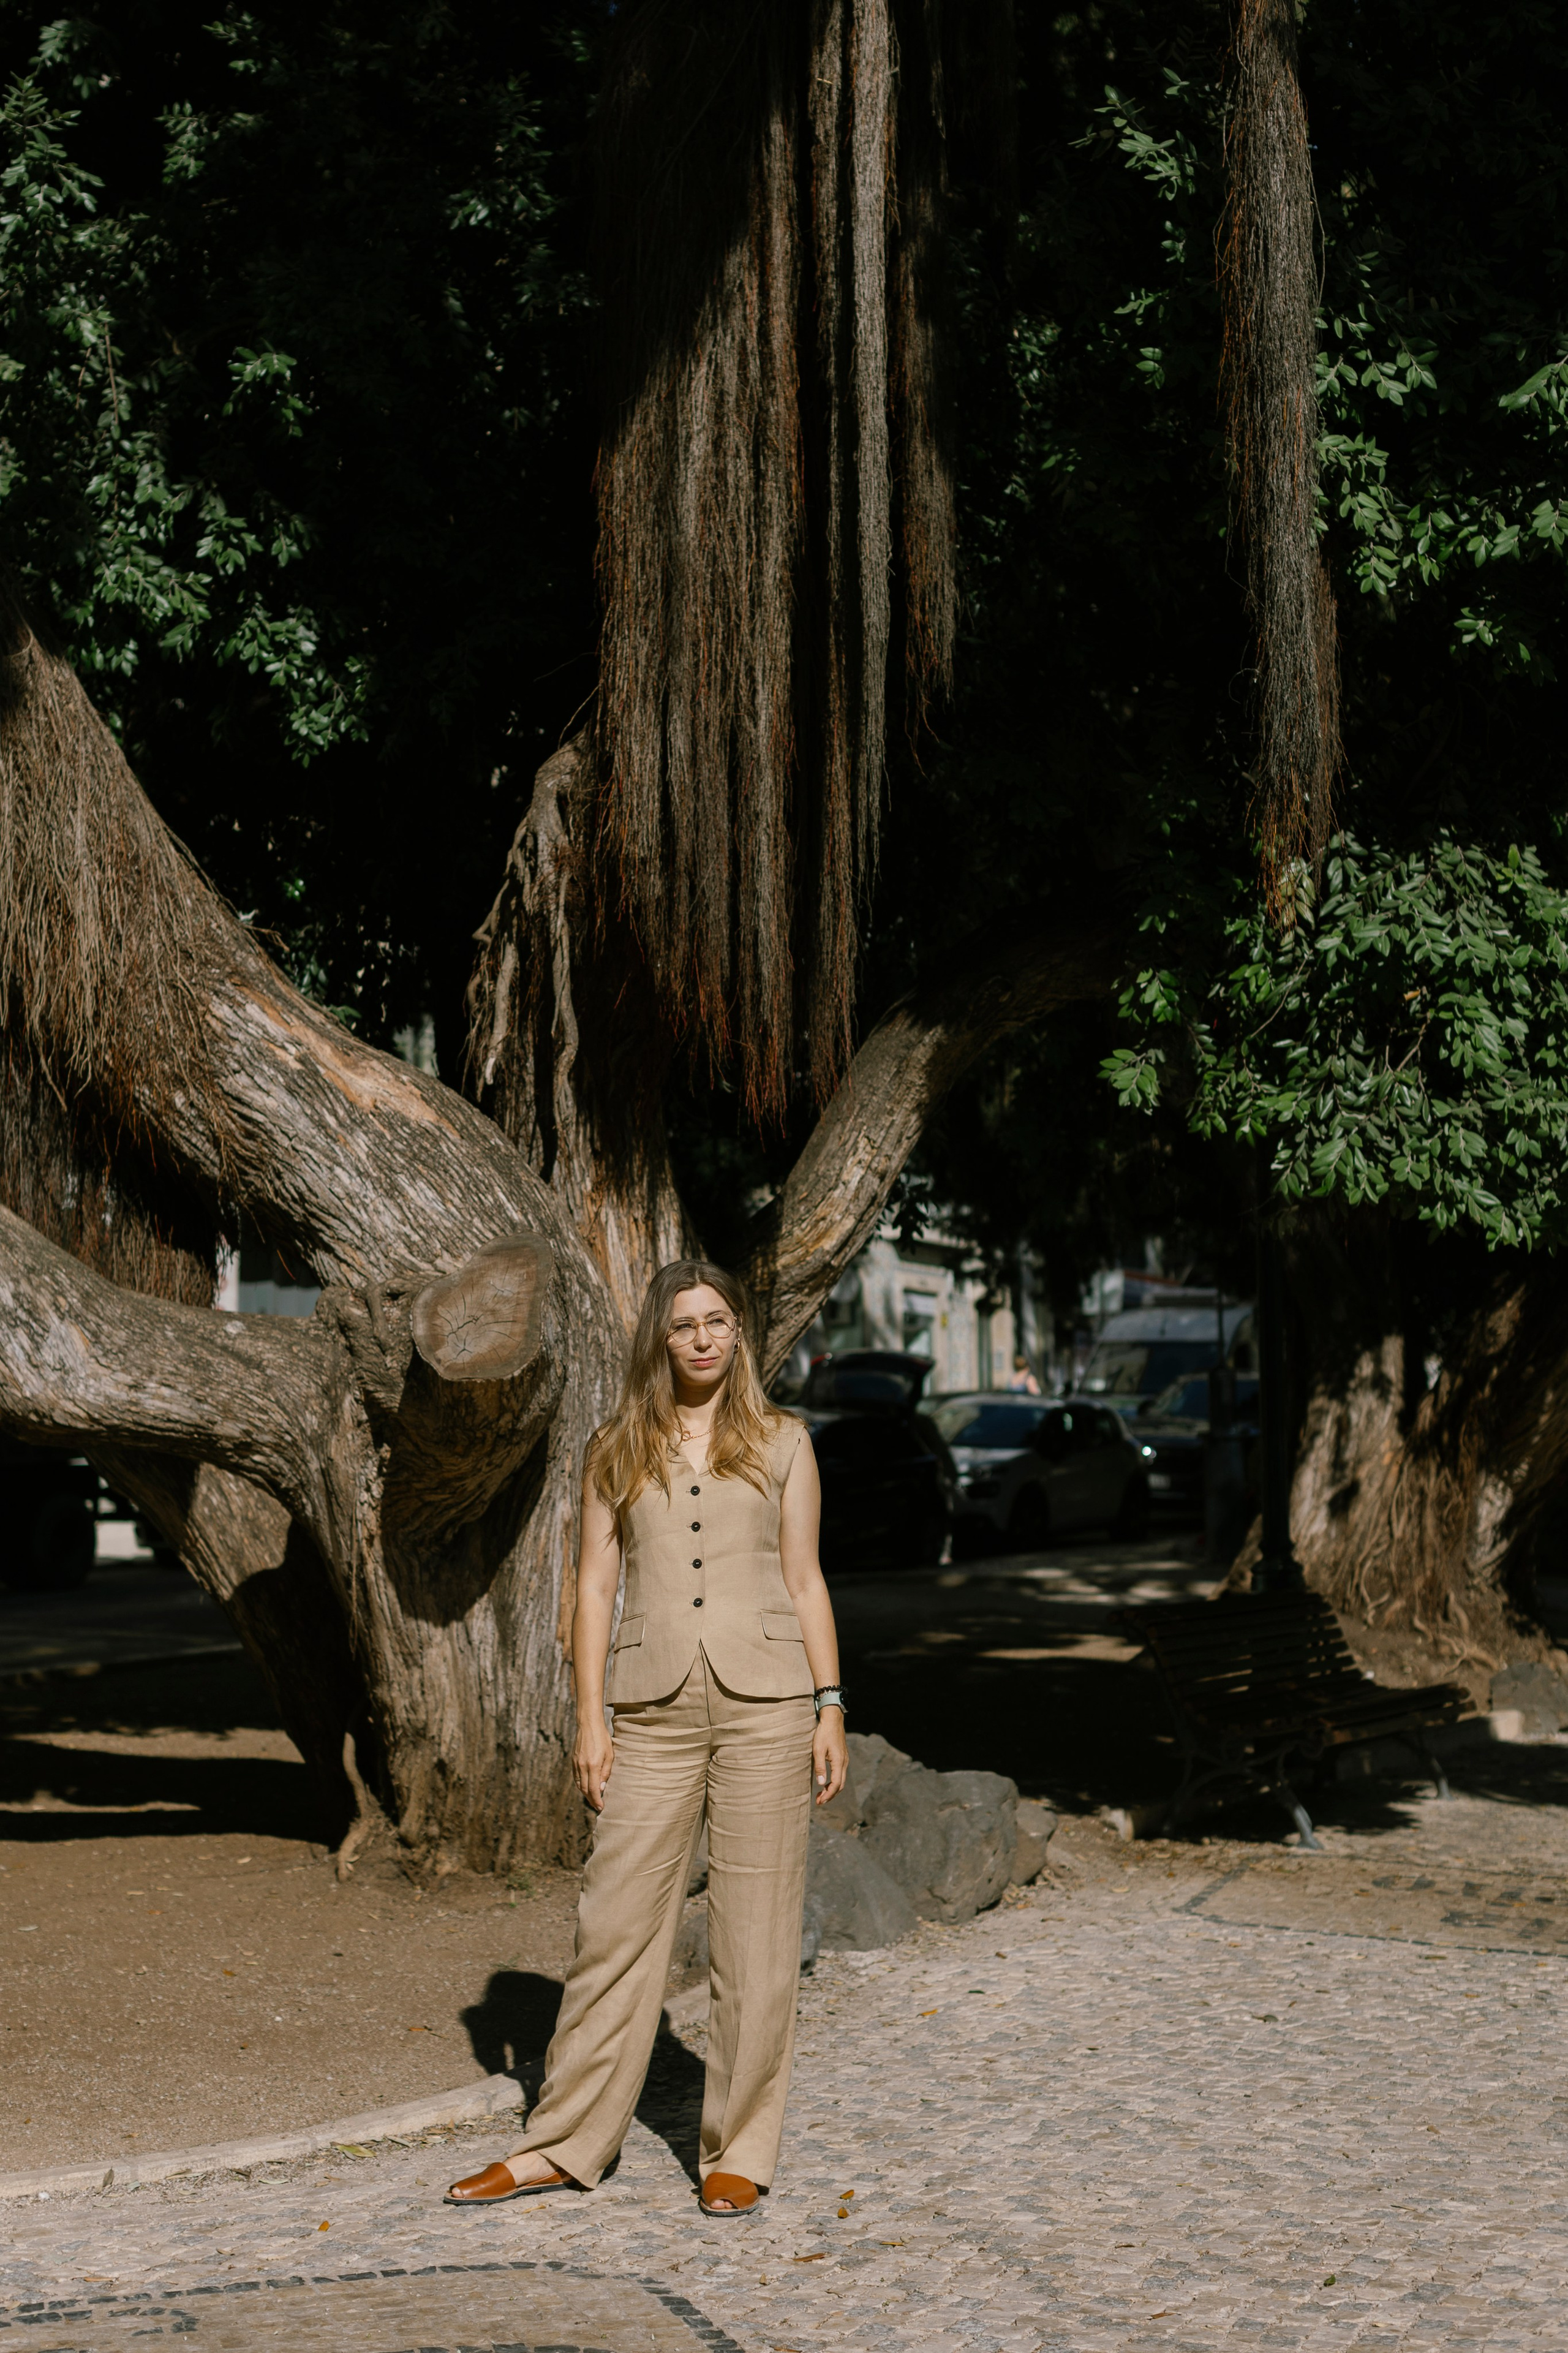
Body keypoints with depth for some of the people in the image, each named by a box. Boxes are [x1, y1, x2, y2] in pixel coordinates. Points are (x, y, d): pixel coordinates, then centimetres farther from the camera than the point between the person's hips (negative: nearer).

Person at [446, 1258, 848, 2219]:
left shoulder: (782, 1442, 7)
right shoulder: (618, 1451, 10)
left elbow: (805, 1581, 7)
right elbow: (596, 1587, 8)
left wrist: (830, 1707, 1)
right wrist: (589, 1716, 1)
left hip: (764, 1700, -1)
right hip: (657, 1707, 1)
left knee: (757, 1933, 1)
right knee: (617, 1922, 1)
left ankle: (737, 2152, 11)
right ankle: (565, 2146, 11)